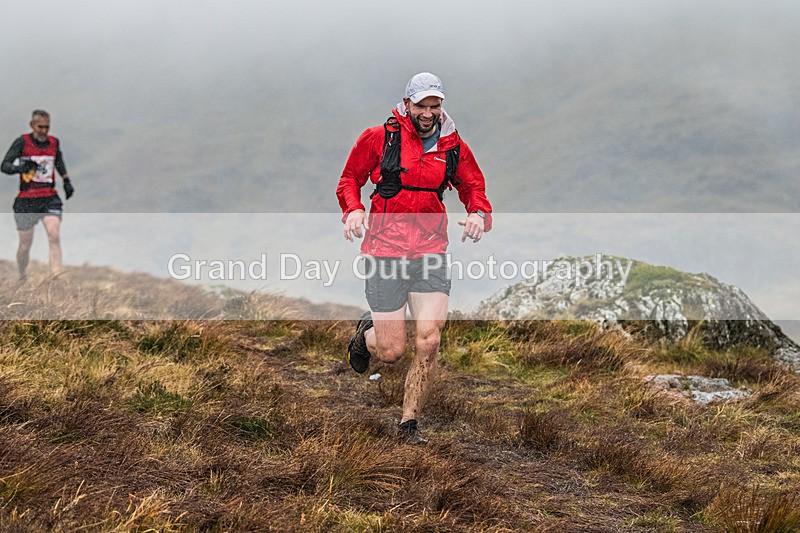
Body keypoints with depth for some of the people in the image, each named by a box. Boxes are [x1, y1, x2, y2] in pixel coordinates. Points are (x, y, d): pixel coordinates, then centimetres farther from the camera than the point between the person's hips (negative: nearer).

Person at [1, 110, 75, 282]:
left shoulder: (54, 142, 6)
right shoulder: (22, 142, -6)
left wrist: (67, 181, 23)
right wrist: (20, 167, -29)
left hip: (50, 198, 2)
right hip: (26, 199, -2)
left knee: (54, 235, -21)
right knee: (25, 244, 5)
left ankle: (56, 277, -25)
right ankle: (22, 279, 28)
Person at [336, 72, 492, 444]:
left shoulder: (454, 148, 7)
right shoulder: (379, 138, -1)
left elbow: (474, 189, 19)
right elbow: (350, 178, 10)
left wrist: (479, 214, -4)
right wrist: (353, 210, -10)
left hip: (430, 253, 2)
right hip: (384, 251, -2)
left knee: (428, 342, -12)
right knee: (391, 351, -3)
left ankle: (409, 423, 6)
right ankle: (367, 333, 36)